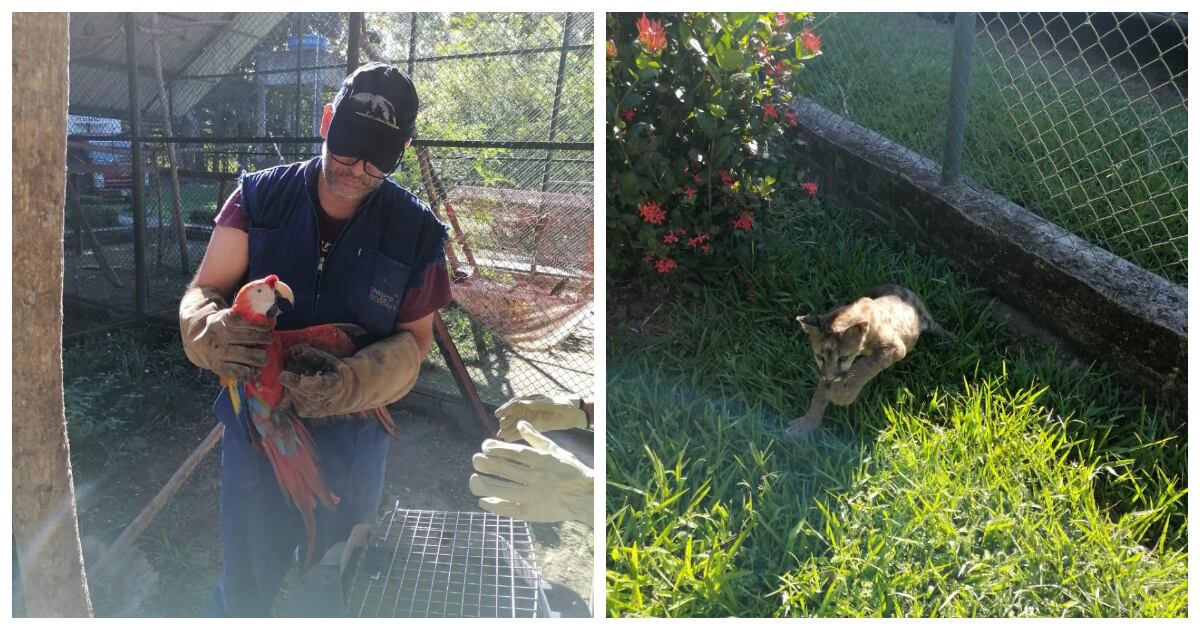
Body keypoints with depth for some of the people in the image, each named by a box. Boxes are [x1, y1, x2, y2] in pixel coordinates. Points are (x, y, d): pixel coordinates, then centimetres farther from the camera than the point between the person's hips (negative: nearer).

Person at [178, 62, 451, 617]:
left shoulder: (416, 232, -9)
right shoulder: (260, 197, -7)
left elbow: (415, 338, -4)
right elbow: (202, 292, -4)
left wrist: (354, 383, -24)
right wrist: (211, 331, -28)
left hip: (352, 439, 0)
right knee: (244, 585, 14)